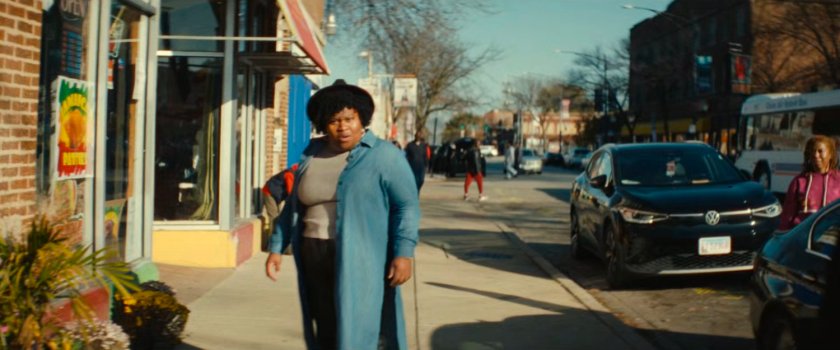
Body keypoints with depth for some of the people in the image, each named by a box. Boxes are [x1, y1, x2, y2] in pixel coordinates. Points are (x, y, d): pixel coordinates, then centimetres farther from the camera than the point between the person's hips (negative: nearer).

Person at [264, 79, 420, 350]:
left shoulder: (384, 156, -6)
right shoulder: (311, 155, 10)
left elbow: (406, 206, -9)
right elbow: (293, 206, 17)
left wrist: (404, 253, -18)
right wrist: (276, 247, 12)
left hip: (360, 262, -5)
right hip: (317, 260, 5)